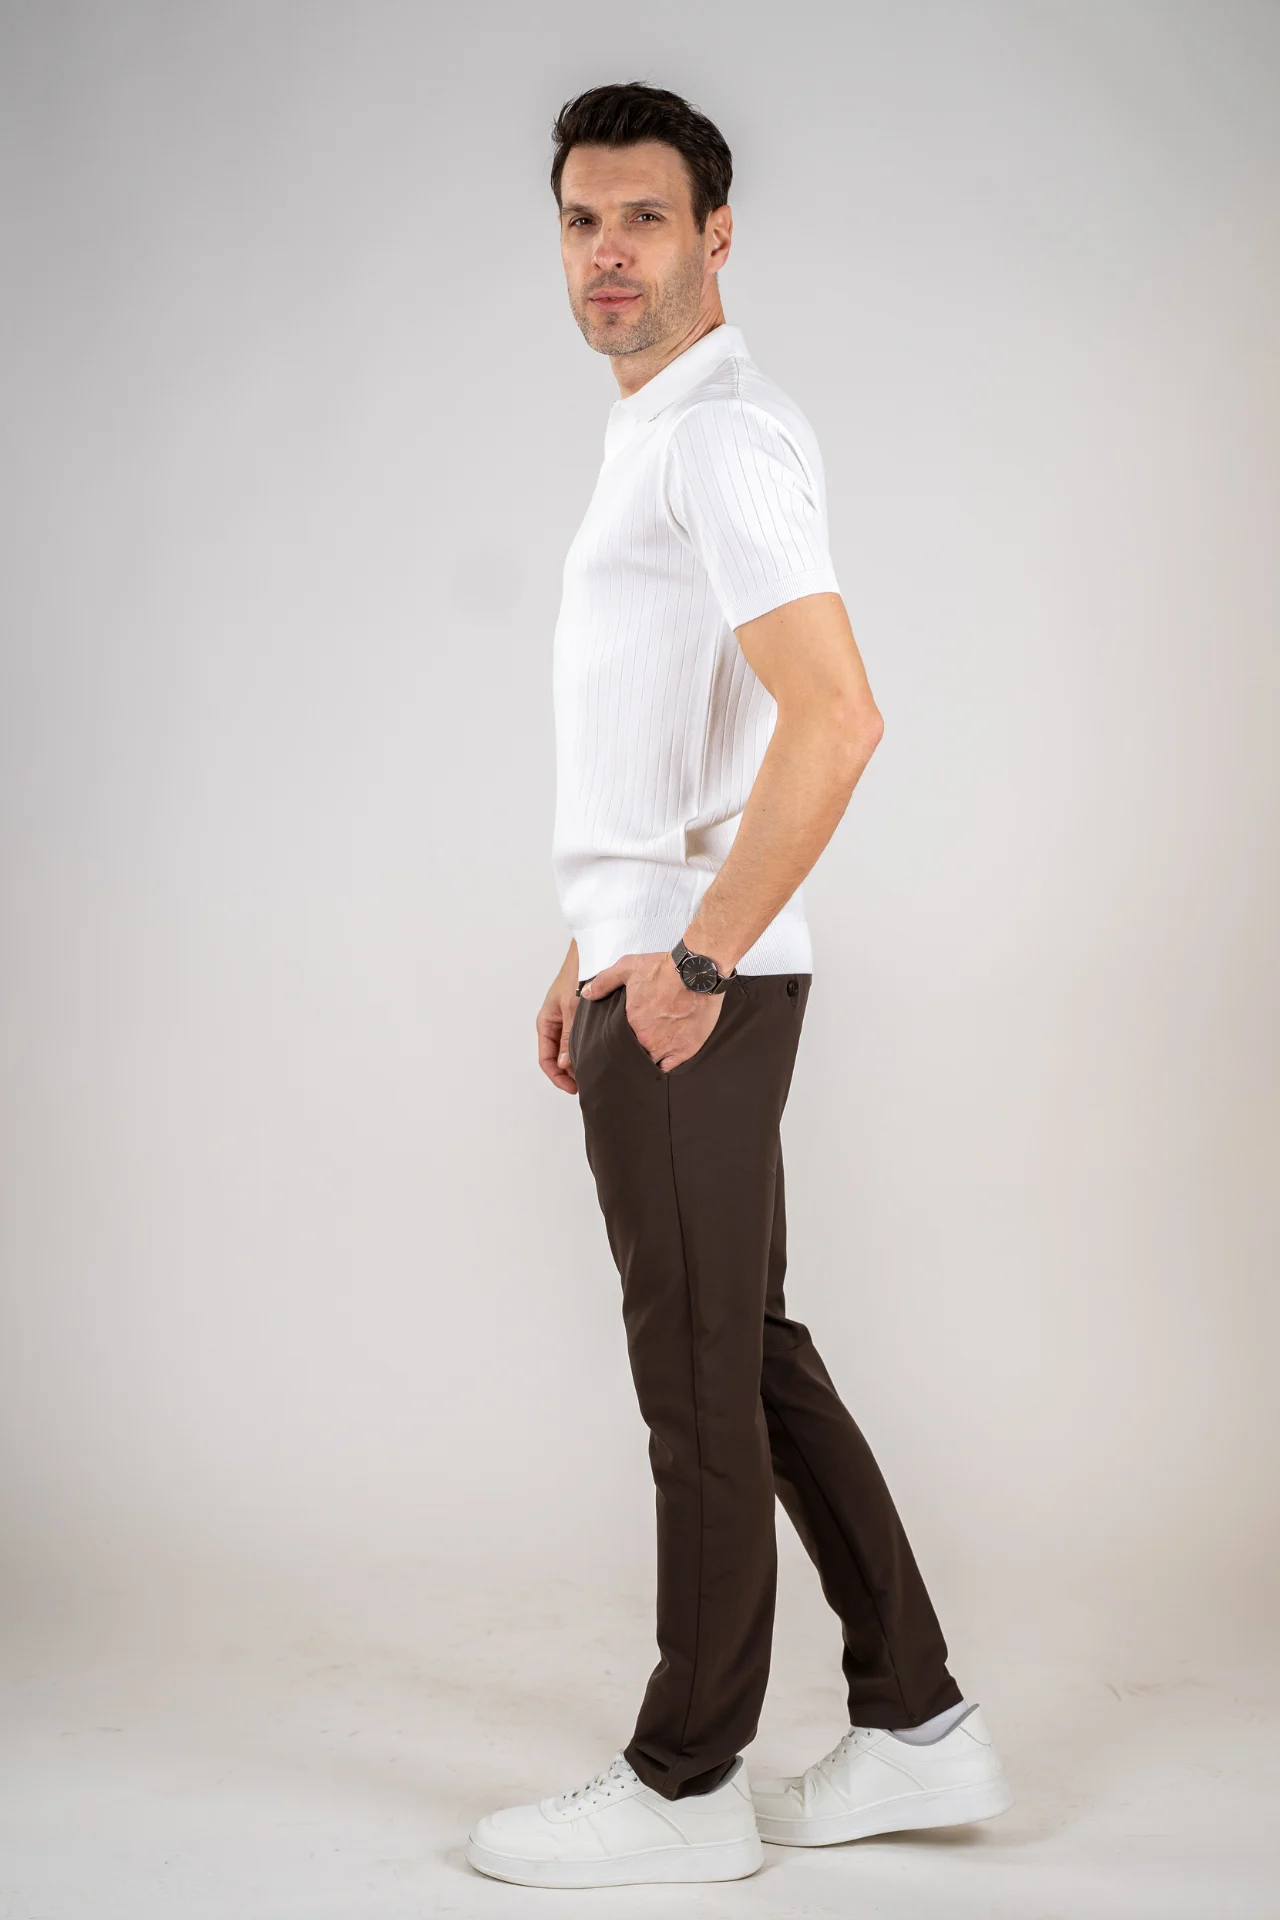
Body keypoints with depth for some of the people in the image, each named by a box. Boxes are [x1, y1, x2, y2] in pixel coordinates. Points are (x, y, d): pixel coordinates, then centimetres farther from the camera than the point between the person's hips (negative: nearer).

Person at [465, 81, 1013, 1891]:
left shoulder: (722, 437, -12)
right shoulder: (656, 441, 20)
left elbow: (835, 717, -24)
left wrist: (691, 959, -20)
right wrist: (592, 952, 22)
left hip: (693, 995, -10)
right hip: (647, 973, 10)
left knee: (704, 1382, 0)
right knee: (754, 1359, 14)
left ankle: (684, 1784, 15)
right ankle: (916, 1726, 23)